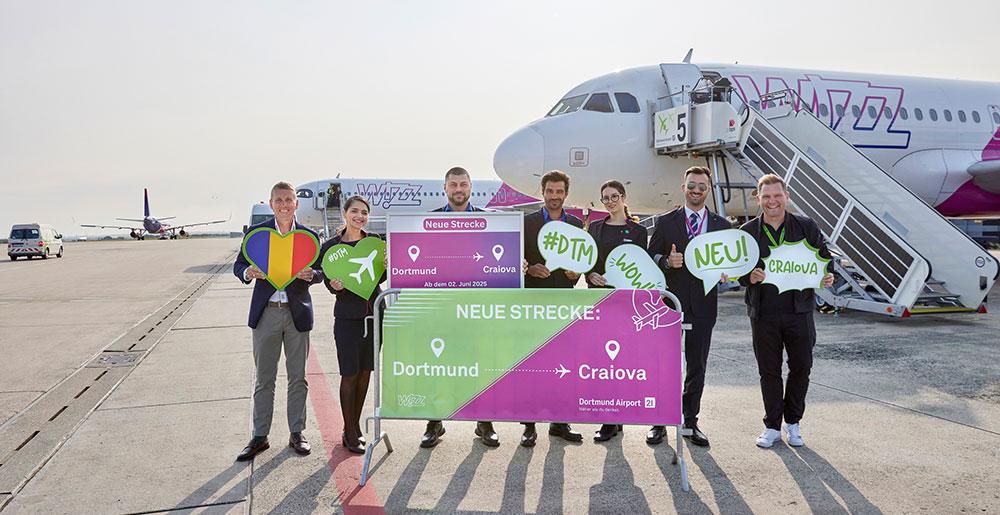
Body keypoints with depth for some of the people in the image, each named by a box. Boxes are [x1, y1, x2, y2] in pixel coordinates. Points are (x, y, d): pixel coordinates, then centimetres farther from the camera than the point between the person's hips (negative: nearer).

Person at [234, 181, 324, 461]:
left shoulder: (308, 235, 2)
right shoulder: (256, 232, 2)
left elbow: (320, 271, 7)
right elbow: (238, 265, 6)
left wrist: (311, 274, -16)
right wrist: (248, 272, -17)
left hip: (298, 313, 0)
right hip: (266, 313, 0)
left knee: (298, 378, 8)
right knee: (264, 379, 7)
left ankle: (296, 433, 20)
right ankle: (259, 437, 17)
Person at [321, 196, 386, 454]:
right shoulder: (331, 246, -2)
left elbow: (381, 277, 9)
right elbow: (329, 282, -1)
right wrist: (335, 285, -23)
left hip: (374, 311, 3)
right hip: (348, 316, -3)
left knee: (365, 372, 10)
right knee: (349, 374, -1)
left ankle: (354, 427, 25)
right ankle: (350, 434, 12)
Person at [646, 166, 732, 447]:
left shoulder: (722, 226, 9)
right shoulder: (666, 222, 4)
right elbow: (651, 256, 4)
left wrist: (724, 272, -10)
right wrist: (667, 262, -15)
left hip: (703, 305, 2)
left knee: (697, 366, 9)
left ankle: (690, 422, 22)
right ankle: (659, 422, 14)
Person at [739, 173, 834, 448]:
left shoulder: (806, 227, 4)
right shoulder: (747, 231, 3)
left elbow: (824, 257, 10)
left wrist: (827, 276, -10)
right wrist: (749, 277, -16)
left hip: (799, 310, 0)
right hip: (763, 313, 0)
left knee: (801, 368, 7)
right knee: (769, 371, 7)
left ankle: (793, 422, 27)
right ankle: (772, 426, 22)